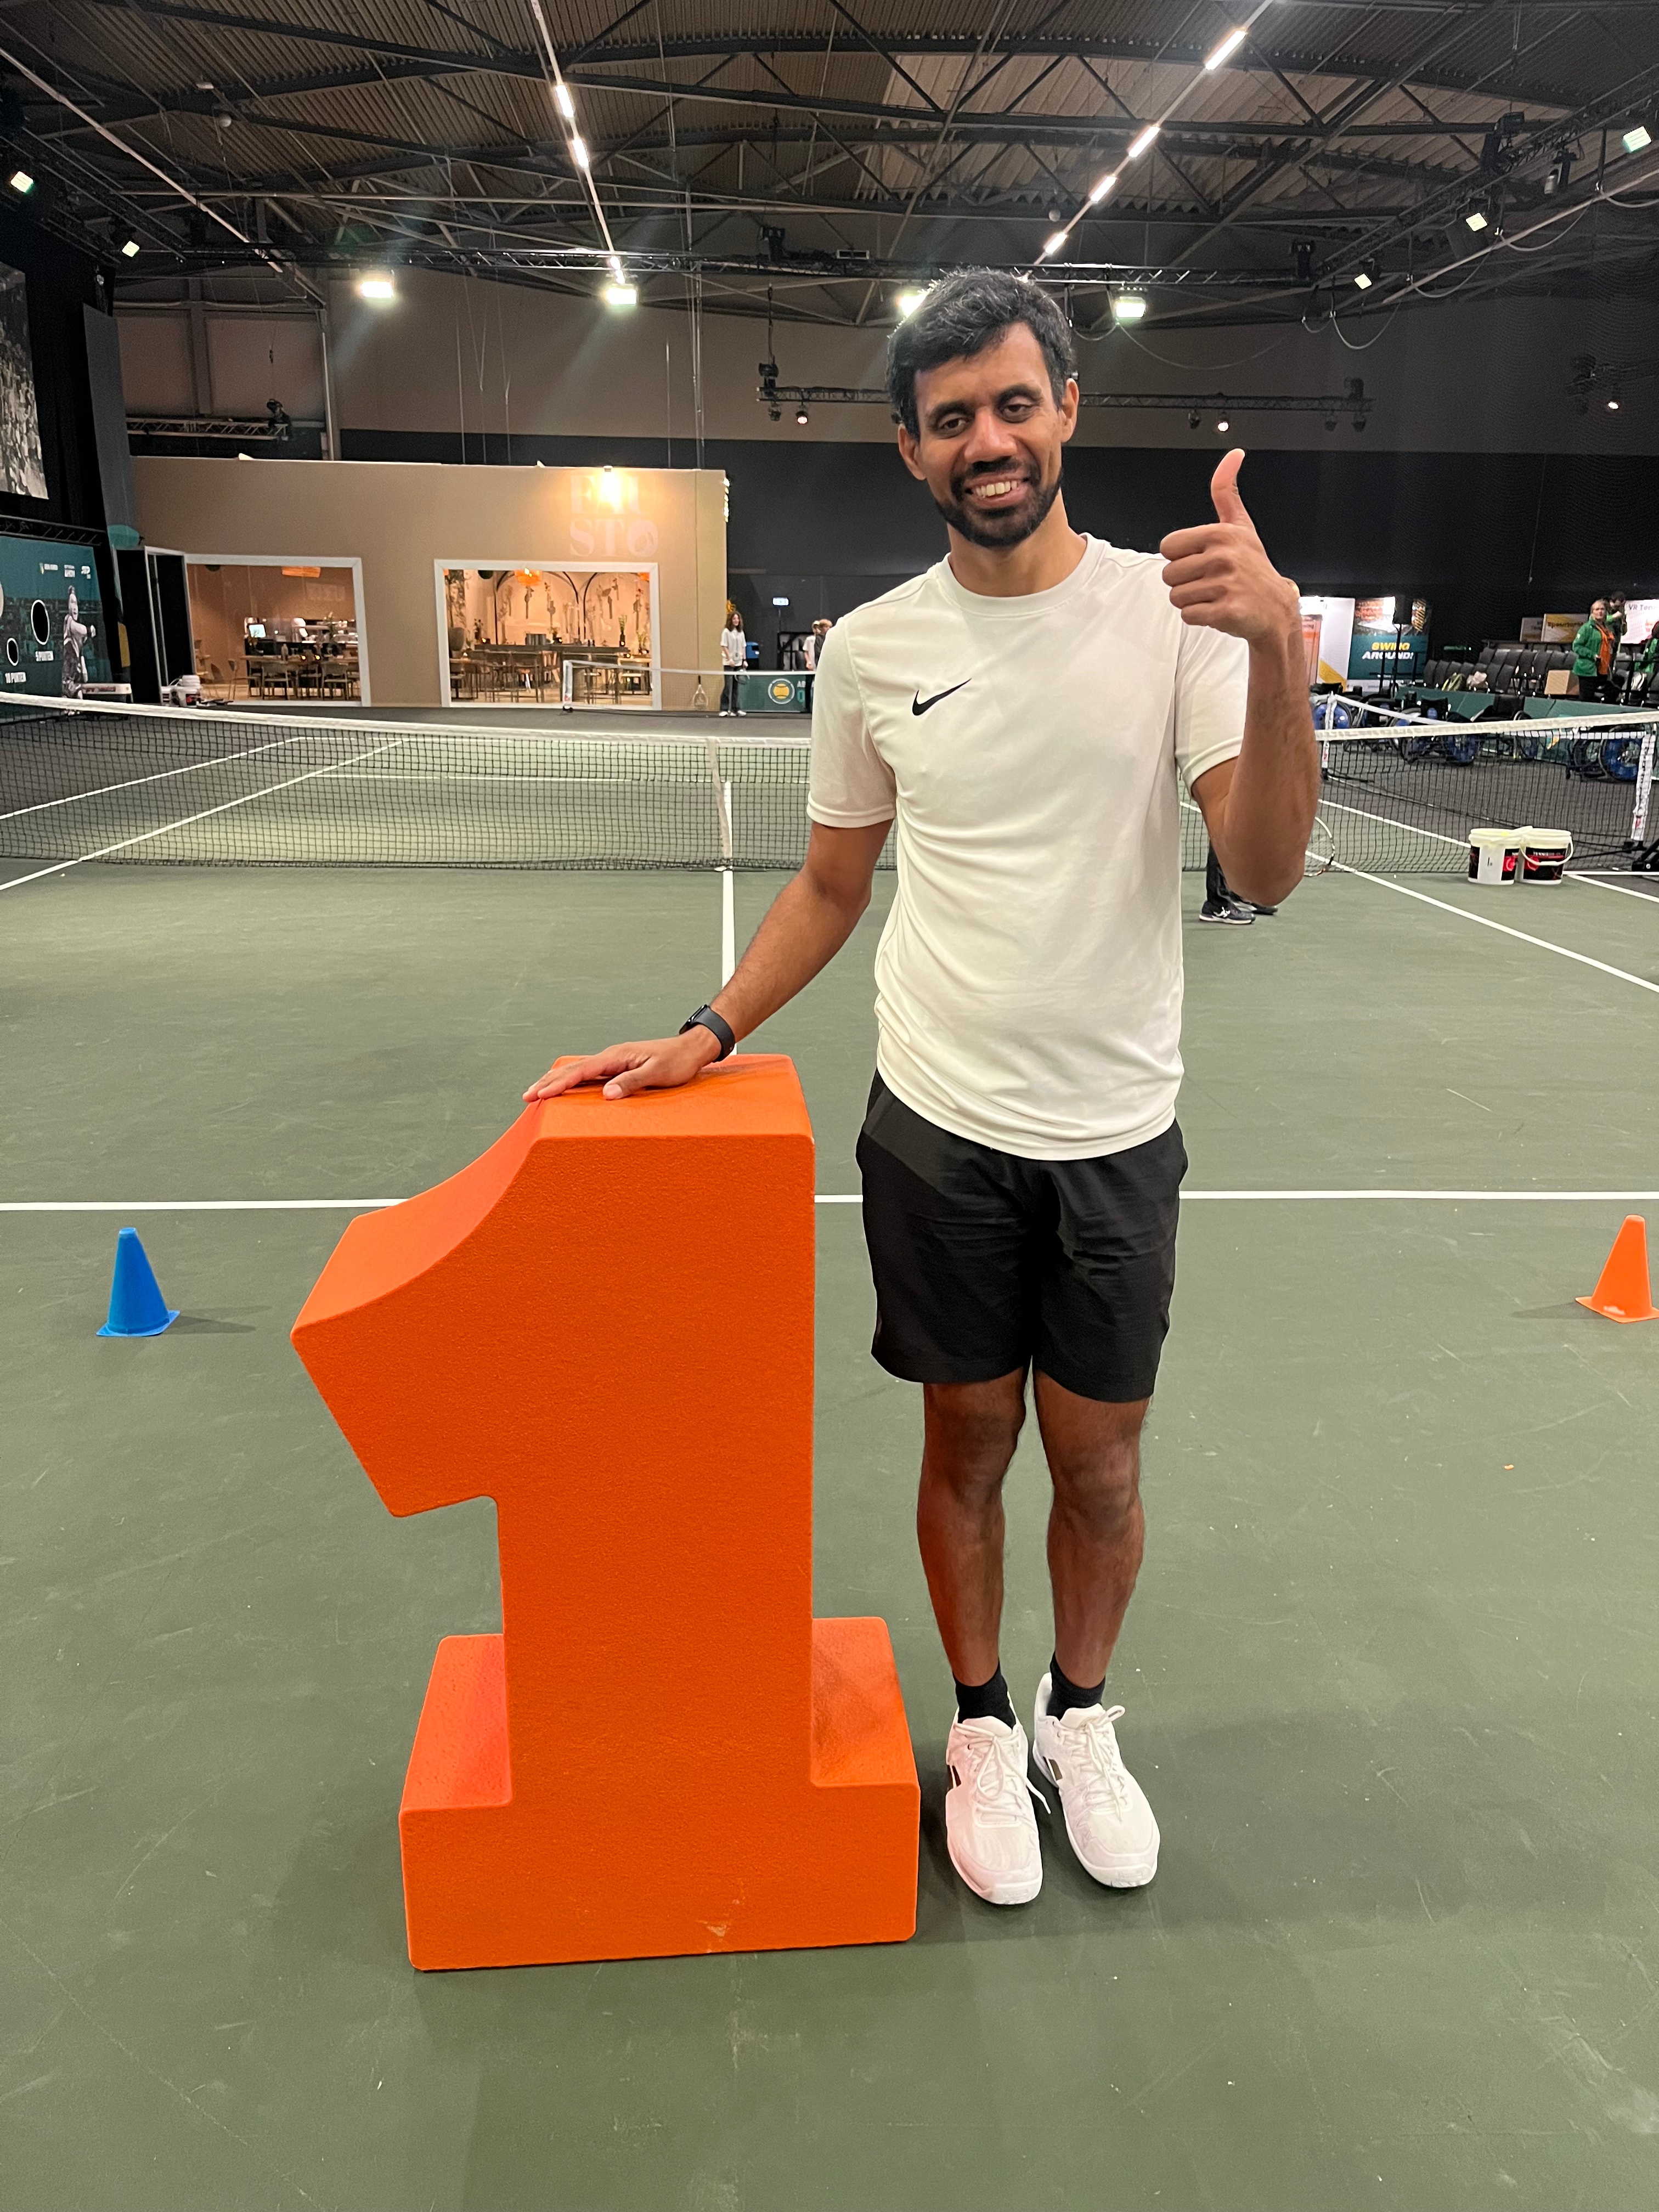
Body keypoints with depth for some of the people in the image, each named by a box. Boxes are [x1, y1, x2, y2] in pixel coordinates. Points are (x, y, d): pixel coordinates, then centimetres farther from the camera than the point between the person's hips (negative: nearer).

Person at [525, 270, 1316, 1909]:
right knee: (967, 1441, 13)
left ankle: (1081, 1716, 40)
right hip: (938, 1129, 1)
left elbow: (1263, 870, -14)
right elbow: (831, 885, 10)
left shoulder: (1174, 607, -5)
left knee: (1097, 1460, 12)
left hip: (1116, 1134, 0)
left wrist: (1280, 645, -29)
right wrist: (706, 1034, -1)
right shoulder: (870, 645, 0)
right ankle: (981, 1727, 38)